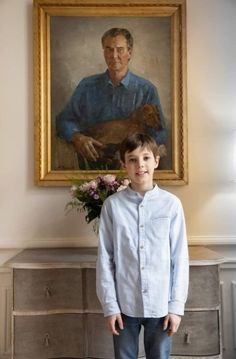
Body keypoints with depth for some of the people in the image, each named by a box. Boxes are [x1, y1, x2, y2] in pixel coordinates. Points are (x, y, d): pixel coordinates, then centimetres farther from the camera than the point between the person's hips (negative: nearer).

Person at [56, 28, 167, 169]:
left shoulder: (147, 90, 4)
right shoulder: (87, 86, 9)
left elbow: (159, 135, 2)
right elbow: (64, 120, 13)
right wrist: (77, 137, -9)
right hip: (91, 166, 1)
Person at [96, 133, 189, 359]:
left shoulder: (172, 204, -5)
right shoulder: (112, 205, -5)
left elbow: (180, 257, -2)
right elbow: (105, 258, -3)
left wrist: (176, 305, -3)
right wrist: (109, 305, -5)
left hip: (161, 304, 0)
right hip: (125, 304, 0)